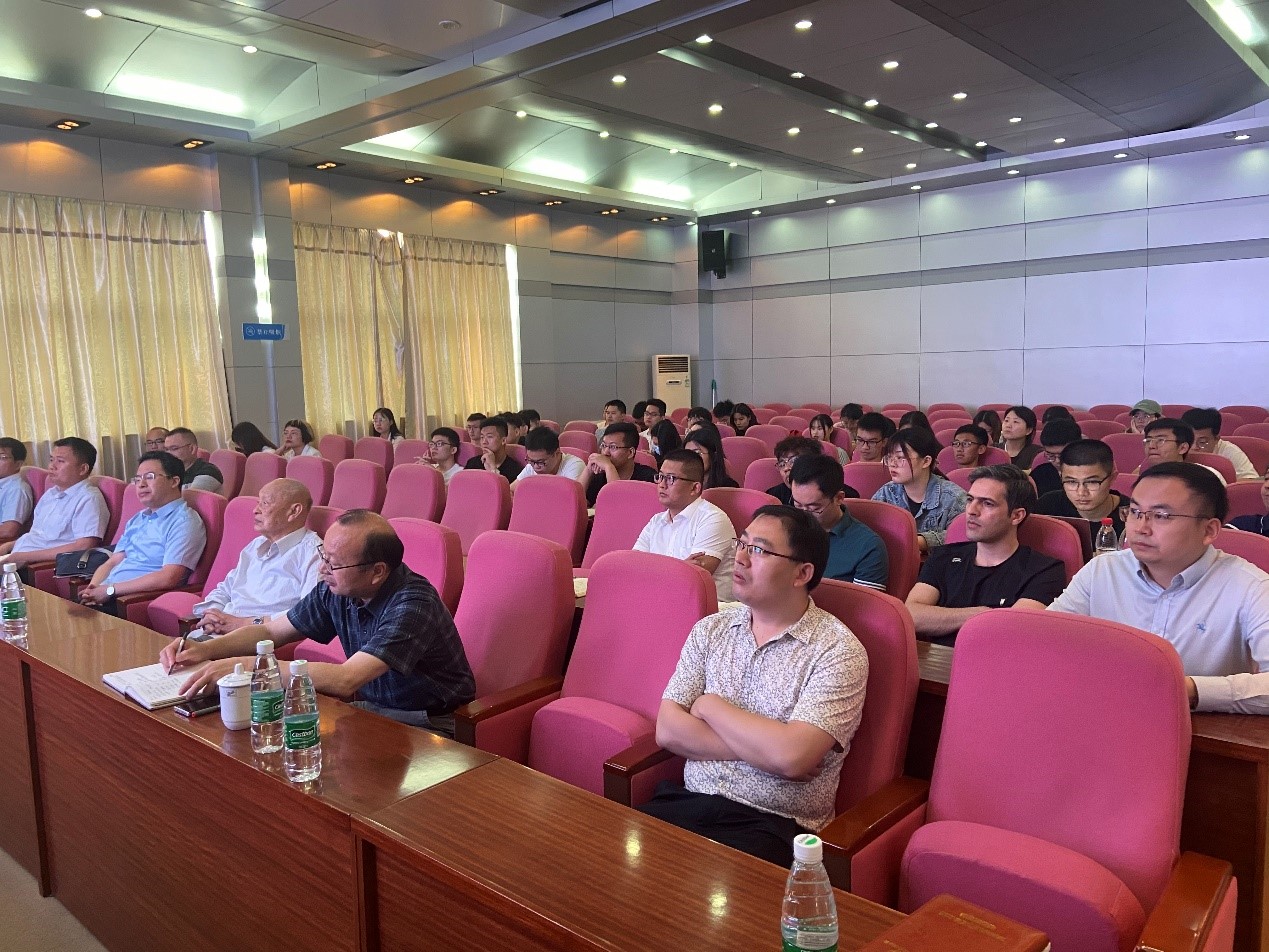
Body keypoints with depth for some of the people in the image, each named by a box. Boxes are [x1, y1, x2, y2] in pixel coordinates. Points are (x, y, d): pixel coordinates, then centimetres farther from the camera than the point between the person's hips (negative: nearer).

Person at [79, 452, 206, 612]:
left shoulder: (184, 522, -6)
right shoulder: (136, 520, 22)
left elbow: (168, 578, -17)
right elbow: (111, 563, 18)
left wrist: (110, 590, -14)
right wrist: (93, 589, -3)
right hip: (105, 595, 8)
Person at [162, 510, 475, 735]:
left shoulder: (412, 605, -28)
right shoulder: (336, 590, -4)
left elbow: (345, 680, -37)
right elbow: (270, 631, 9)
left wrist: (245, 665, -34)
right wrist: (206, 649, -10)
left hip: (426, 726, -7)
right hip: (371, 707, 7)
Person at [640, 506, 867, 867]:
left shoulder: (837, 650, -8)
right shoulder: (710, 630, 8)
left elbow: (791, 756, -21)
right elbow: (668, 730, 0)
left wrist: (710, 706, -7)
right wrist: (763, 748, -11)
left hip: (774, 823, -4)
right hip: (690, 800, 5)